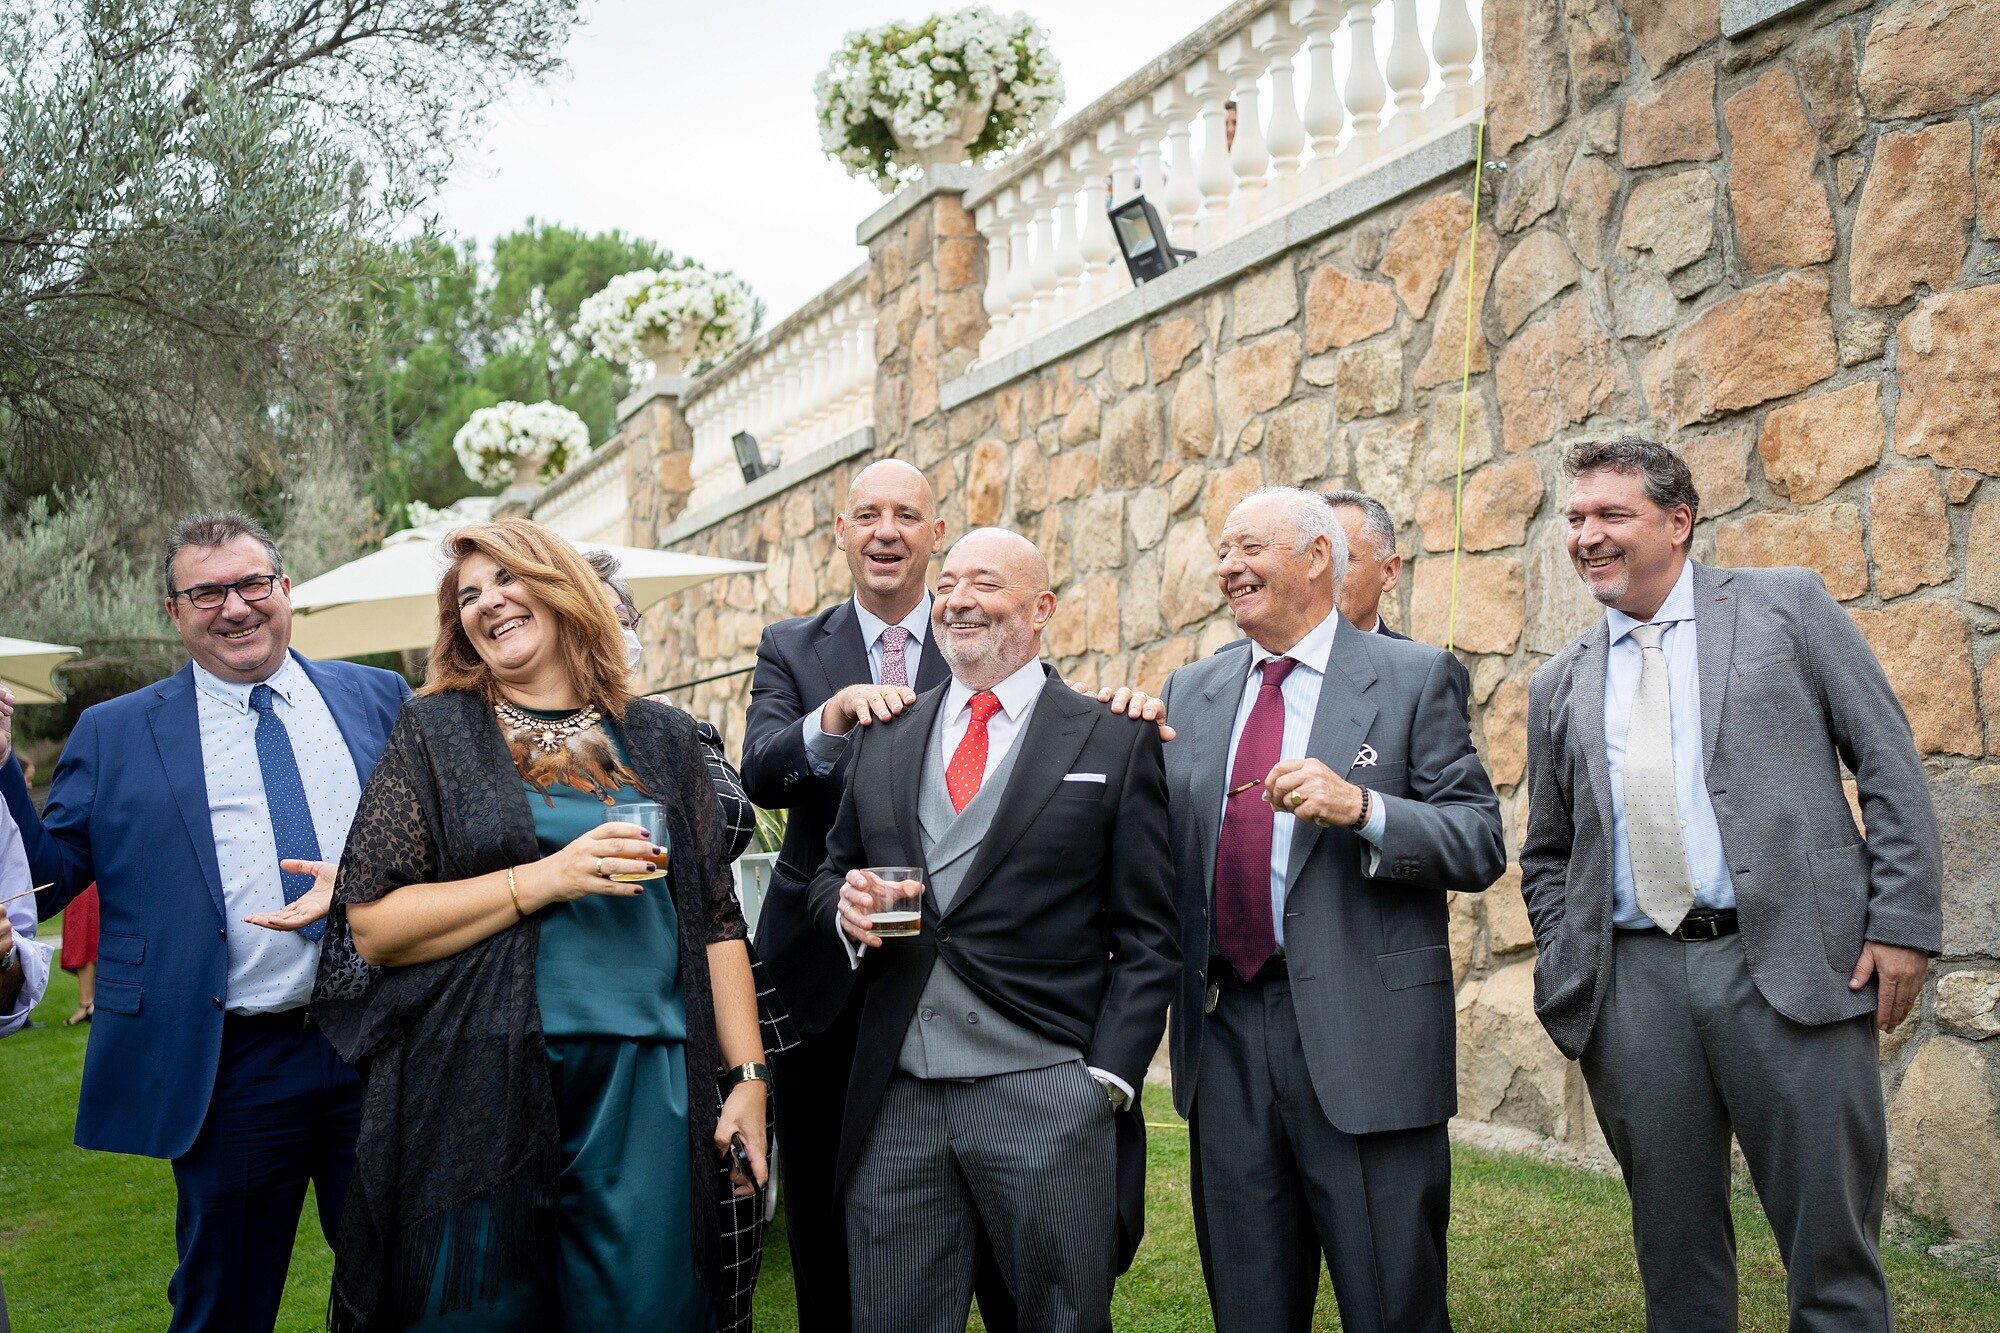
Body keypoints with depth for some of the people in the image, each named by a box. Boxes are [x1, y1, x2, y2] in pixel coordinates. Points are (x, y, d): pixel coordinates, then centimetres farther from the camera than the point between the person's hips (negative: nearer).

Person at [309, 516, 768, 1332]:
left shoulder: (662, 741, 11)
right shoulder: (436, 732, 5)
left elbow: (715, 920, 10)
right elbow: (371, 924, -4)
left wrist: (749, 1078, 2)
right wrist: (548, 878, -13)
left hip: (642, 1081, 2)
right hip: (478, 1087, -1)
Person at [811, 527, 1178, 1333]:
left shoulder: (1115, 743, 1)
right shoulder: (885, 739, 13)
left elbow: (1145, 935, -1)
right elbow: (832, 874, 20)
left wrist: (1107, 1080, -9)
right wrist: (845, 905, -3)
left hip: (1048, 1098, -3)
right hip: (896, 1099, 4)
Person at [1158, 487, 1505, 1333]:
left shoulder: (1414, 679, 0)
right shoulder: (1189, 693, 14)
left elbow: (1481, 847, -6)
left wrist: (1362, 806, -21)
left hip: (1362, 1036, -4)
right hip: (1224, 1038, 4)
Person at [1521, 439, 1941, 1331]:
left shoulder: (1786, 604, 7)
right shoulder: (1560, 685, 15)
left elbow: (1891, 768, 2)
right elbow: (1547, 855, 20)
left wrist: (1903, 922, -6)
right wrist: (1564, 969, 6)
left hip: (1789, 962, -3)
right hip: (1633, 984, 3)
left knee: (1832, 1242, 1)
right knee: (1675, 1255, 9)